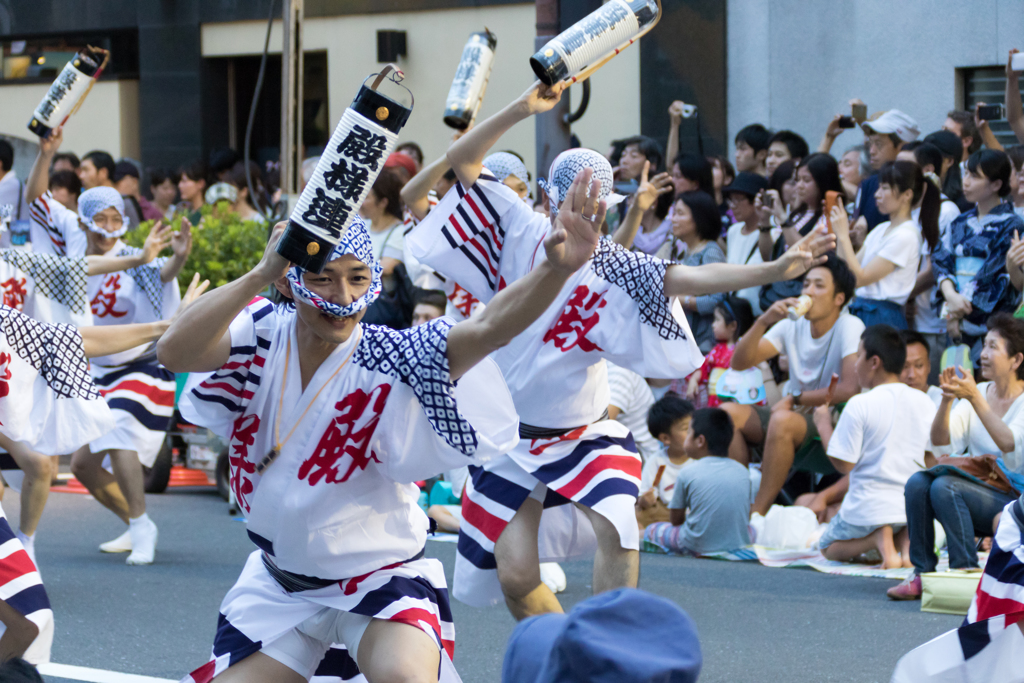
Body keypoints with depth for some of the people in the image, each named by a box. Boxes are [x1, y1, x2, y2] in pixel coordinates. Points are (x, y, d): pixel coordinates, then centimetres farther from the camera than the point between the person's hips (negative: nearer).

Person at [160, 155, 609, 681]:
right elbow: (173, 352, -29)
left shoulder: (387, 361, -19)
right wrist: (259, 274, -35)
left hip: (382, 575, -4)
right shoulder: (262, 337, -11)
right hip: (279, 580, 4)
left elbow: (490, 328, -34)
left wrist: (556, 269, -51)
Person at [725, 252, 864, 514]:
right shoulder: (792, 326, 5)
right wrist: (763, 322, -17)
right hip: (798, 417, 7)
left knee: (782, 420, -36)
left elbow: (850, 389, -23)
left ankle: (757, 513, -29)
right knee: (727, 412, -13)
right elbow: (739, 362, -1)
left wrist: (794, 399, -13)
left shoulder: (850, 328, -12)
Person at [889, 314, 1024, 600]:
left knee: (944, 487, -29)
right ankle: (923, 573, -18)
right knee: (917, 482, -21)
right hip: (975, 492, 6)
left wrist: (974, 398, -28)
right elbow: (942, 446, 0)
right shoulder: (979, 392, 11)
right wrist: (947, 399, -16)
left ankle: (966, 572, -22)